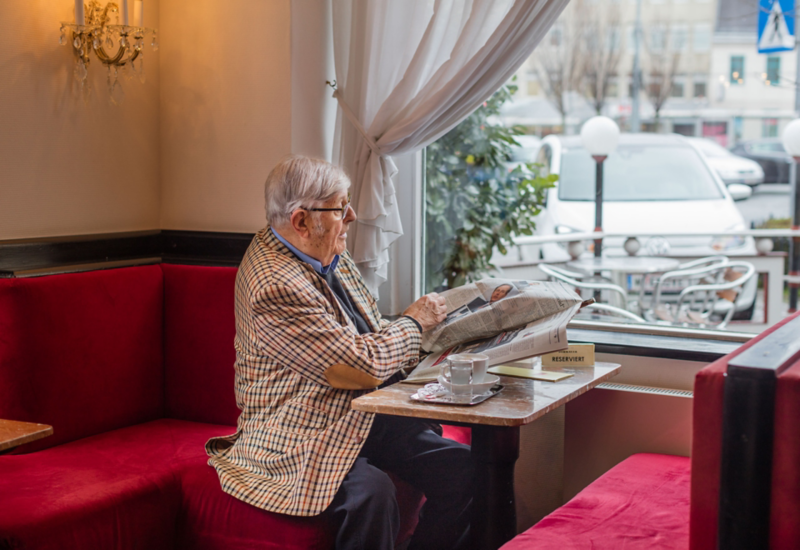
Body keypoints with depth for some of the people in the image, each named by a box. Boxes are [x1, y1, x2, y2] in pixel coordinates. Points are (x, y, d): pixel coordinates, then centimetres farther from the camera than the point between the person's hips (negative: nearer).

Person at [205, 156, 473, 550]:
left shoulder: (328, 255, 8)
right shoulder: (275, 286, -23)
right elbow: (362, 366, -23)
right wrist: (413, 322, -7)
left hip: (360, 415, 9)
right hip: (301, 440, -9)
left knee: (462, 469, -8)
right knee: (370, 493, -35)